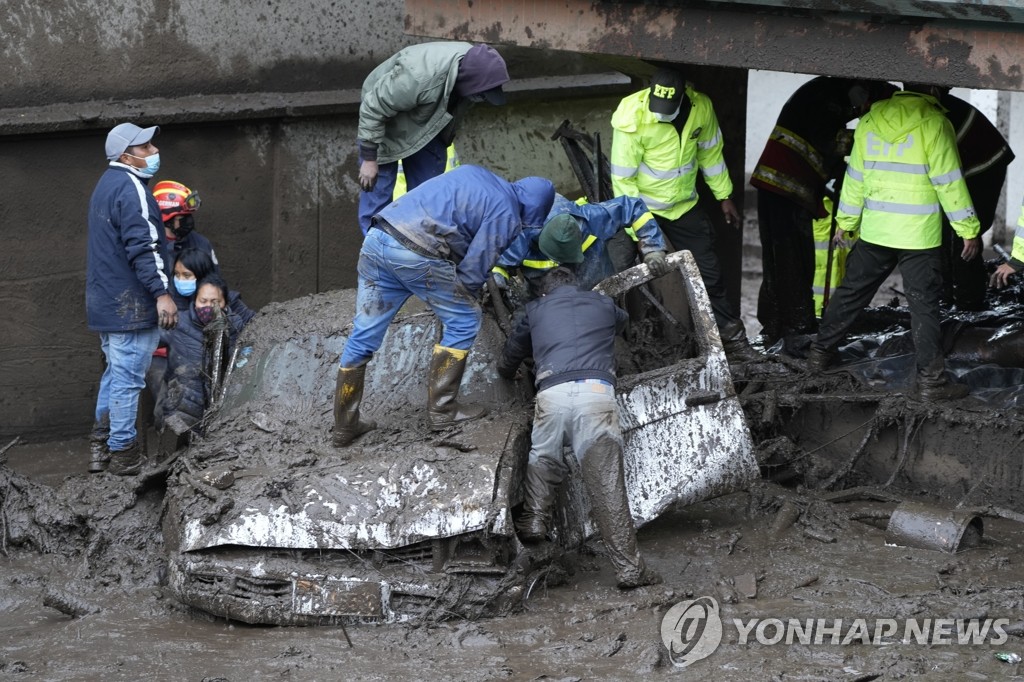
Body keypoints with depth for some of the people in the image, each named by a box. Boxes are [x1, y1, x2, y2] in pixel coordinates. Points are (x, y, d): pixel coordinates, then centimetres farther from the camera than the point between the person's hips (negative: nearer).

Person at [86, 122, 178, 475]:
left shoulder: (107, 184, 16)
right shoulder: (131, 188, -17)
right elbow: (143, 247, -25)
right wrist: (161, 292, -27)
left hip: (105, 300, 10)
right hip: (131, 305, -10)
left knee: (114, 372, 17)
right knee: (128, 378, -4)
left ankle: (102, 446, 20)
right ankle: (122, 452, 0)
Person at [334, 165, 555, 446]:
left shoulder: (476, 174, 24)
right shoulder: (506, 217, 1)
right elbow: (474, 268, 1)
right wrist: (467, 296, 22)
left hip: (376, 239, 8)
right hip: (417, 254, -8)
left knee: (363, 336, 14)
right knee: (464, 322, 13)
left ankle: (344, 426, 20)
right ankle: (442, 410, 15)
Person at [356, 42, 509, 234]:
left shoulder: (473, 64, -20)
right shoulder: (418, 77, -43)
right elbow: (373, 108, -32)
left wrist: (446, 139, 15)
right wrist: (369, 158, -27)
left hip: (426, 123, 6)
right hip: (386, 121, -6)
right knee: (378, 186, -5)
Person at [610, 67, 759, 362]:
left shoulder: (701, 108, -13)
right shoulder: (632, 117, -26)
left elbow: (711, 154, 5)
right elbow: (622, 178, -21)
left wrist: (724, 197, 11)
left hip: (684, 206, 4)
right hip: (645, 208, -3)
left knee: (709, 274, 5)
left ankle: (734, 340, 14)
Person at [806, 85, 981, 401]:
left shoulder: (869, 121, 3)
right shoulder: (934, 124, -12)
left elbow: (855, 177, 10)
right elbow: (949, 182, -12)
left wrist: (845, 221, 20)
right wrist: (969, 230, -6)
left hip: (874, 231, 4)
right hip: (918, 234, -4)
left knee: (852, 292, 18)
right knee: (924, 306, 0)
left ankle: (821, 351, 28)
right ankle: (931, 380, 1)